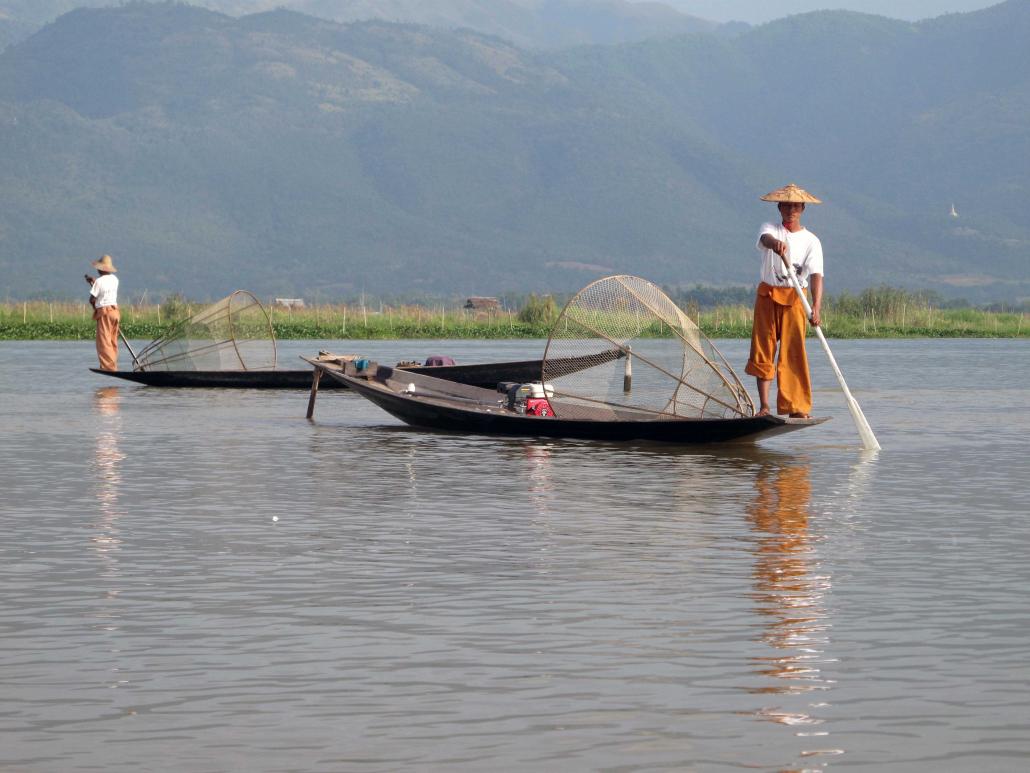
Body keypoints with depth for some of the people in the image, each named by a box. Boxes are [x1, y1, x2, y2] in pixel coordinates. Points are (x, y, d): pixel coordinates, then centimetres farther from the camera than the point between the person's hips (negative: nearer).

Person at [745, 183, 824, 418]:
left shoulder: (811, 241, -3)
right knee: (762, 348, 0)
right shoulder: (770, 229, 1)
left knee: (794, 351, -6)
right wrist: (775, 244, -52)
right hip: (767, 295, 2)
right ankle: (764, 406, 4)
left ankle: (797, 408, -5)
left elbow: (816, 275, -14)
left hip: (794, 298, -2)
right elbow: (766, 238, -25)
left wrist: (816, 306, -30)